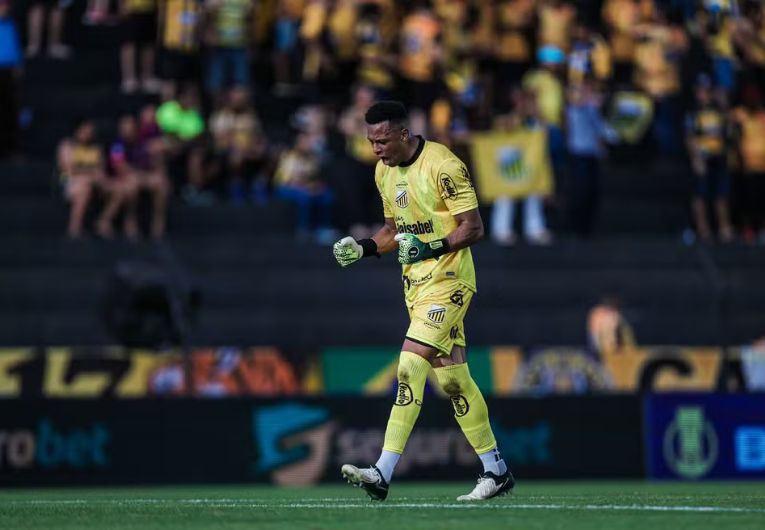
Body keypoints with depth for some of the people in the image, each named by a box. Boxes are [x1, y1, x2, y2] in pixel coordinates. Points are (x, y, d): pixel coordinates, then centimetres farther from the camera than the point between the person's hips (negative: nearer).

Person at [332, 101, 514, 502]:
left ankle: (383, 474, -20)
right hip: (416, 281, 8)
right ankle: (496, 471, 16)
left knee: (411, 366, -17)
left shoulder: (443, 166, -16)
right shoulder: (384, 171, 10)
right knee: (451, 377, 8)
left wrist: (432, 248, -28)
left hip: (448, 279, -8)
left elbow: (474, 227, -15)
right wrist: (363, 248, 3)